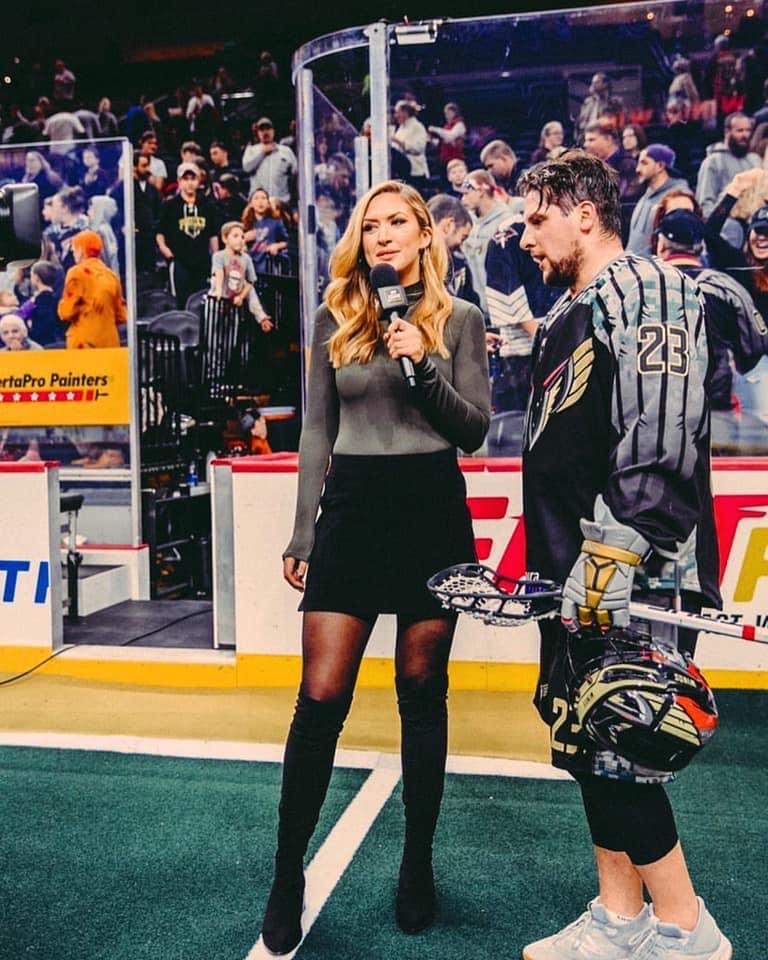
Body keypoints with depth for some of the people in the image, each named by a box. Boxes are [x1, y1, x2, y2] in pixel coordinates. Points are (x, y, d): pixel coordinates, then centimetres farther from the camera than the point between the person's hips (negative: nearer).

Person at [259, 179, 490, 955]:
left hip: (431, 508, 0)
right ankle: (288, 875, 15)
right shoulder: (335, 319, 8)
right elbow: (316, 432, 7)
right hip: (353, 506, 1)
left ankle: (418, 863, 27)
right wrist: (301, 534, 3)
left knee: (422, 693, 9)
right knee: (320, 698, -2)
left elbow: (475, 431, 1)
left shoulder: (459, 319, 5)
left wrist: (425, 366, -15)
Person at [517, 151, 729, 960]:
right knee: (588, 746, 13)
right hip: (576, 579, 9)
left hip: (628, 582, -9)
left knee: (617, 752, -3)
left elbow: (659, 448, -22)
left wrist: (609, 566, -24)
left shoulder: (646, 293, -10)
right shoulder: (567, 318, 18)